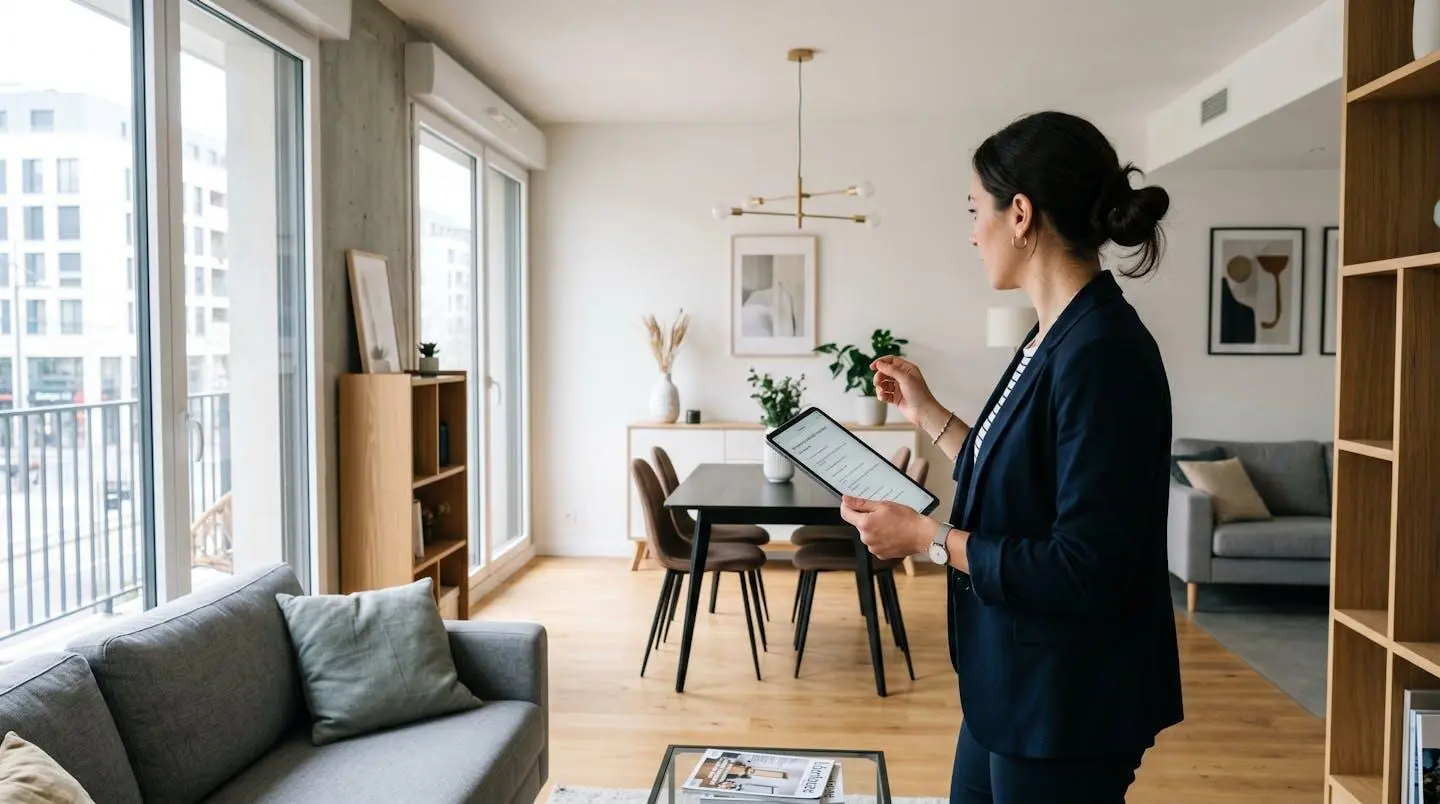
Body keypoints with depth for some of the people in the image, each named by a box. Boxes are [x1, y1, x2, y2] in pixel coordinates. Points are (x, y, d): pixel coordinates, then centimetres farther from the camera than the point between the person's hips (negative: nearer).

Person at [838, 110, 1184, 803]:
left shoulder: (1103, 355, -24)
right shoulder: (1052, 340, 4)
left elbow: (1085, 571, -26)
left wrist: (927, 536, -20)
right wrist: (928, 413, 16)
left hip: (1068, 704, -9)